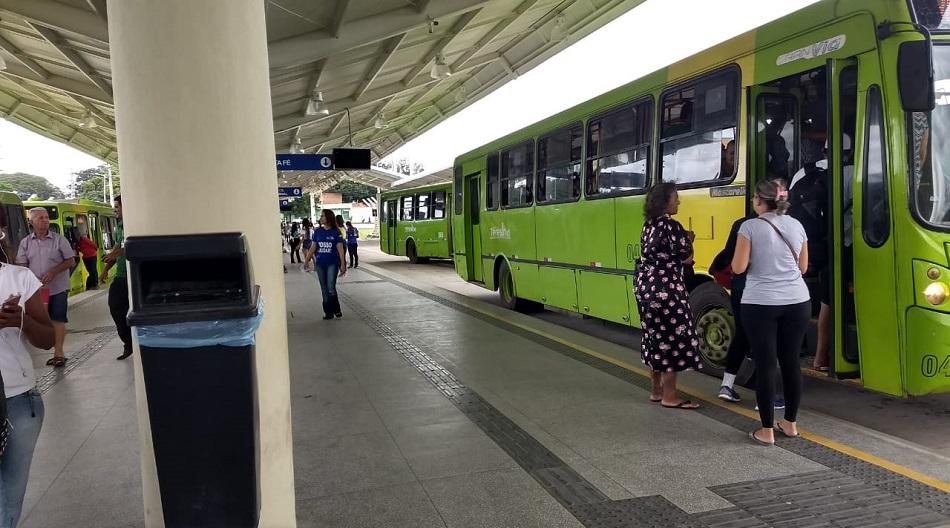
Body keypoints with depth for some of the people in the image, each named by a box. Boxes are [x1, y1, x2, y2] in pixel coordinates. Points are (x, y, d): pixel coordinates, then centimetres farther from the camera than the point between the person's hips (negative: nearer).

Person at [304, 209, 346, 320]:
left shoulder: (336, 232, -5)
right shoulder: (317, 232, 5)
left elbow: (340, 249, -6)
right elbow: (313, 247, 10)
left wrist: (343, 265, -10)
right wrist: (306, 260, 8)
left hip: (332, 264, -4)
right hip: (320, 264, 4)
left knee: (331, 288, -13)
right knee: (324, 290, 7)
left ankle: (336, 309, 6)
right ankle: (328, 312, 15)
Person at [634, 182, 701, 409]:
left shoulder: (648, 225, 12)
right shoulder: (671, 225, -14)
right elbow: (686, 258, -13)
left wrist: (683, 240, 15)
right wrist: (688, 241, 5)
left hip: (646, 288, 9)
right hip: (666, 291, -9)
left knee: (654, 338, 15)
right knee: (672, 340, -1)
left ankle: (656, 390, 24)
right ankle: (669, 397, 5)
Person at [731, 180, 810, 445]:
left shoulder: (750, 226, -8)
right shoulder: (796, 226, 8)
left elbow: (739, 268, -8)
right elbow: (802, 267, 14)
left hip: (760, 304, -5)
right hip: (797, 302, 5)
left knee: (765, 365, 1)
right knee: (791, 361, 13)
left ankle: (767, 430, 7)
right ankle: (791, 423, 25)